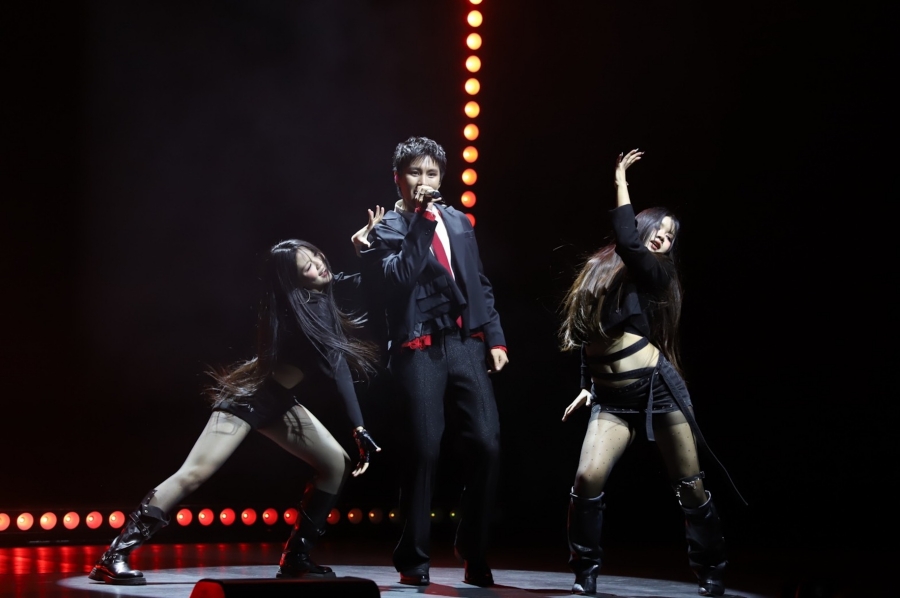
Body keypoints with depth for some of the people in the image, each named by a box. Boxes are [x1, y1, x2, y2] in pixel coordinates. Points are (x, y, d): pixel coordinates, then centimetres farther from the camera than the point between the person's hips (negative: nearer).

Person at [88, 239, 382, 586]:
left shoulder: (325, 291, 1)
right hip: (251, 397, -9)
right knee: (195, 473, -19)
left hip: (279, 401, 9)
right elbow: (336, 367, -27)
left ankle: (295, 557, 8)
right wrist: (360, 430, -29)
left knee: (337, 465, 2)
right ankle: (114, 557, -20)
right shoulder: (306, 308, -23)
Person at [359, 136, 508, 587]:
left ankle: (473, 550, 10)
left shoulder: (458, 222, 18)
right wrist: (421, 221, -15)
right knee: (423, 452, -6)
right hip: (419, 351, -4)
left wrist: (495, 338, 12)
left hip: (465, 344, 4)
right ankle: (413, 560, 8)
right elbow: (400, 277, -16)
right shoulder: (386, 231, 4)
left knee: (486, 445, -6)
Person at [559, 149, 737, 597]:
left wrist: (621, 183, -13)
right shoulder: (600, 270, 13)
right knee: (588, 478, -16)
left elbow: (626, 241, -22)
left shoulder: (653, 274, -1)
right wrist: (586, 387, 17)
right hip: (611, 398, 3)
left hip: (658, 388, -3)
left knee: (690, 486, 2)